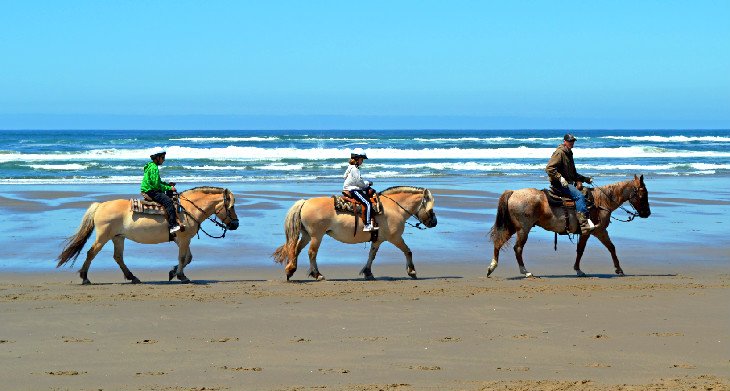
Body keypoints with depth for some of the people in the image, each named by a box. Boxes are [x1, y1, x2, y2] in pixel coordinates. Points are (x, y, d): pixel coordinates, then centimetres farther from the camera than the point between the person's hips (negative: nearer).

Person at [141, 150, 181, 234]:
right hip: (150, 191, -11)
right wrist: (169, 188, -15)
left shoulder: (152, 166, 18)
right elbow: (156, 184, -20)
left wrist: (168, 184, 14)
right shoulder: (153, 168, -15)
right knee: (168, 201, -25)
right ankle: (172, 226, -35)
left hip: (152, 190, 11)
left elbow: (158, 182, 27)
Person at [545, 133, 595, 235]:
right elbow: (549, 168, -18)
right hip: (559, 184, -10)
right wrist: (560, 178, -27)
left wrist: (585, 179, 21)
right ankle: (584, 224, -34)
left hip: (569, 182, 10)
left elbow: (573, 174, 31)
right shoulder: (559, 153, -8)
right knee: (579, 196, -27)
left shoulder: (569, 154, 21)